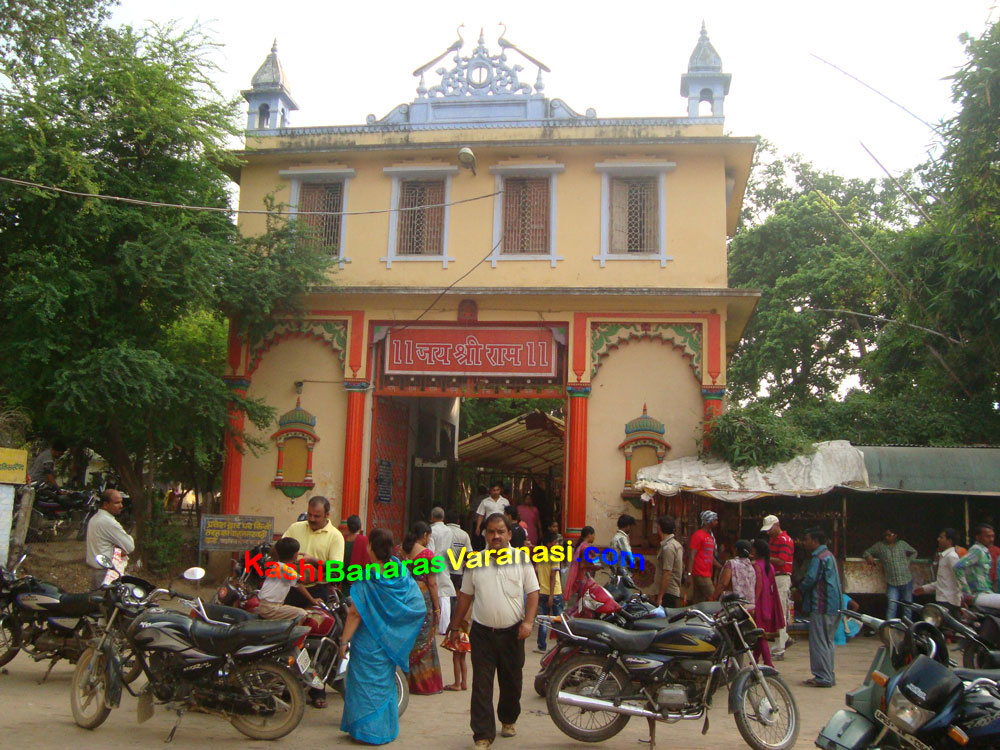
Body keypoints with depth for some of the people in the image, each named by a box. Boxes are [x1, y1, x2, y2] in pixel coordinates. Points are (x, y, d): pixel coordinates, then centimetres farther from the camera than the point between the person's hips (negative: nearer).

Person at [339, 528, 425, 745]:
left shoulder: (366, 580, -19)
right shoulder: (403, 575, -5)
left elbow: (355, 613, -18)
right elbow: (418, 607, -3)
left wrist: (344, 640, -11)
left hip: (368, 642, -6)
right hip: (391, 642, 6)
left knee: (367, 682, 6)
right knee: (386, 682, 19)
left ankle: (367, 729, 12)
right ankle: (387, 728, 27)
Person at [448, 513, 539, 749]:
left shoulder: (522, 559, -1)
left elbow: (533, 592, 0)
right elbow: (465, 596, 11)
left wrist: (528, 621, -12)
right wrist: (455, 627, 12)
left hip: (512, 632, 0)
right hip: (482, 632, 0)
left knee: (511, 683, 15)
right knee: (481, 687, -2)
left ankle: (508, 720, 39)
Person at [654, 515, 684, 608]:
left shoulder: (668, 547, -16)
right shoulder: (677, 544, 15)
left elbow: (667, 574, -20)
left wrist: (660, 597, -19)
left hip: (667, 593, -10)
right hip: (675, 591, 10)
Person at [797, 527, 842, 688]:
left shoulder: (818, 558, -15)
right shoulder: (829, 555, 18)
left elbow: (810, 579, -21)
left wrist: (799, 589, -1)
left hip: (821, 606, -10)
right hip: (832, 606, 10)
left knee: (818, 642, -6)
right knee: (827, 641, 15)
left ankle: (823, 677, -5)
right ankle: (829, 676, 20)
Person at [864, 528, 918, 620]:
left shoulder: (902, 544, 8)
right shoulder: (880, 546, 5)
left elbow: (914, 552, 23)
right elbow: (866, 552, 12)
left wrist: (908, 561, 8)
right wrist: (869, 556, -9)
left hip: (907, 581, 2)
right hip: (892, 583, -2)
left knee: (908, 608, 10)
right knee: (891, 608, -13)